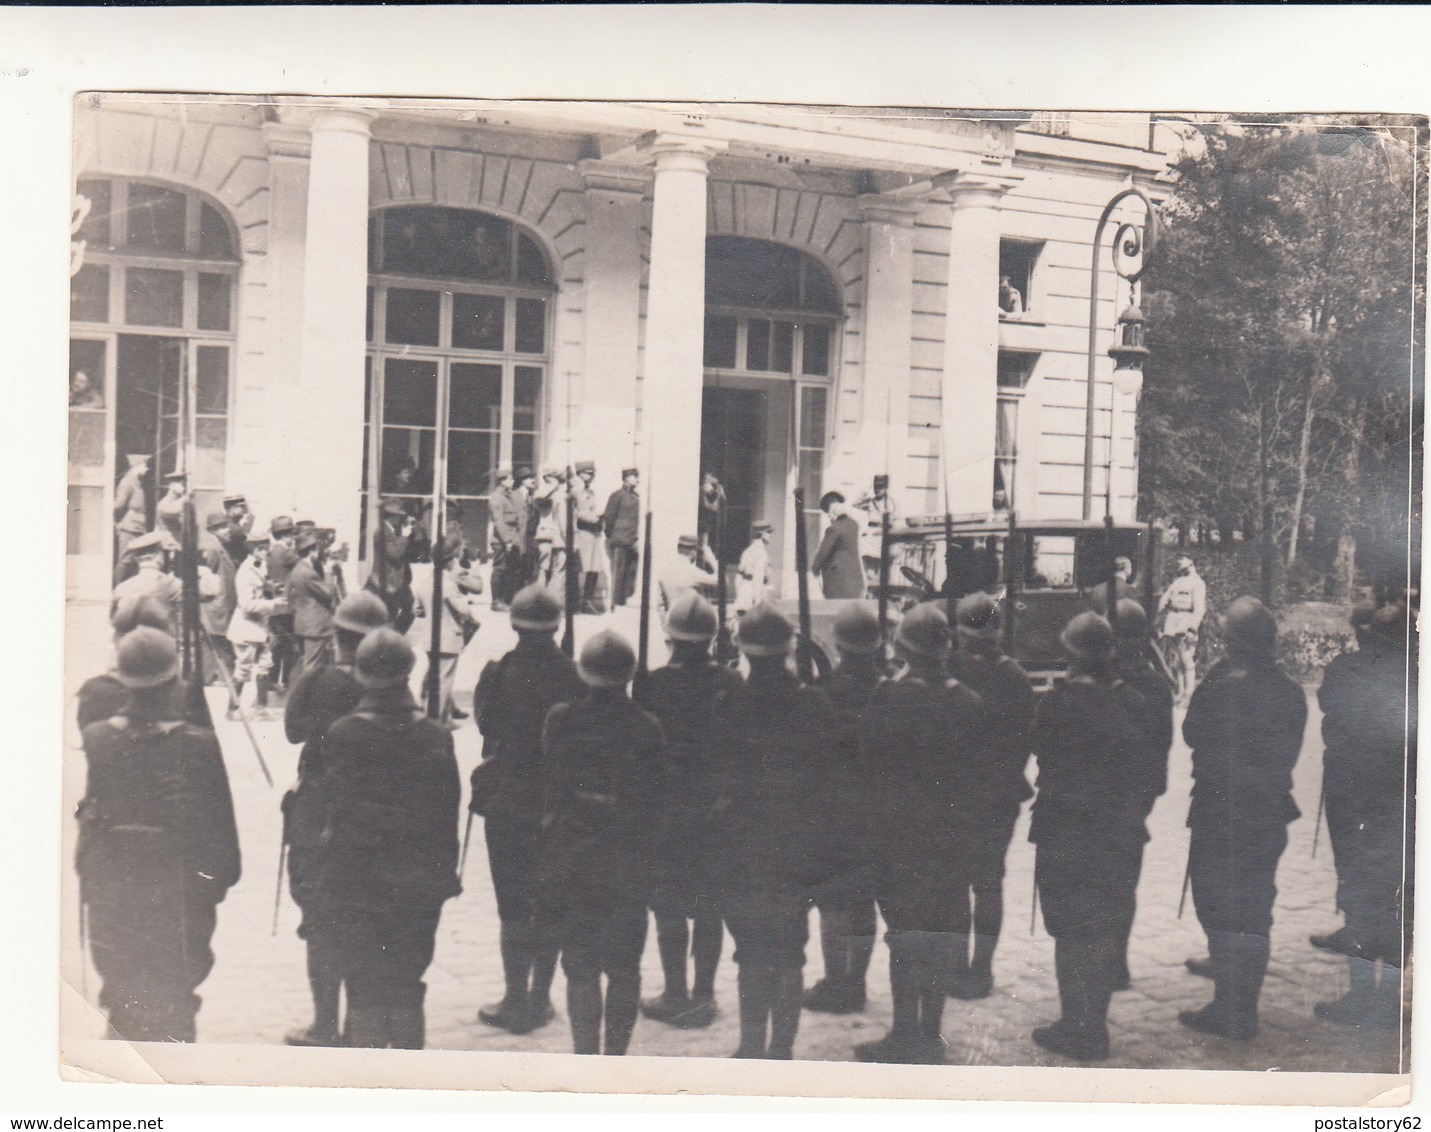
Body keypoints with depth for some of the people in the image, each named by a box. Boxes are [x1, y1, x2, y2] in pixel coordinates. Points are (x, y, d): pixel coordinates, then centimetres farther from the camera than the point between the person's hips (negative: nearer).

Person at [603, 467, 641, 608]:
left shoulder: (636, 496, 13)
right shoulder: (617, 495, -7)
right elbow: (608, 517, -6)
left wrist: (637, 538, 15)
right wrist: (610, 537, -6)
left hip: (633, 542, 7)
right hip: (620, 541, -7)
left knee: (631, 572, 8)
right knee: (618, 573, -4)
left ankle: (627, 600, 16)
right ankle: (616, 604, 0)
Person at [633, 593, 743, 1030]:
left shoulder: (653, 685, -11)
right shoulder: (730, 684, -4)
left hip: (666, 810, -3)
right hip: (716, 809, 3)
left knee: (669, 904, 7)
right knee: (709, 904, 11)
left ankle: (676, 996, 10)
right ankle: (703, 995, 18)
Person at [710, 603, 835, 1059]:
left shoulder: (728, 705, -10)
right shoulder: (813, 704, -5)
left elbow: (712, 772, -3)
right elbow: (826, 773, 1)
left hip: (741, 849, -2)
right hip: (797, 848, 2)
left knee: (752, 954, 6)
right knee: (790, 954, 12)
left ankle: (752, 1047, 10)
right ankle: (782, 1048, 17)